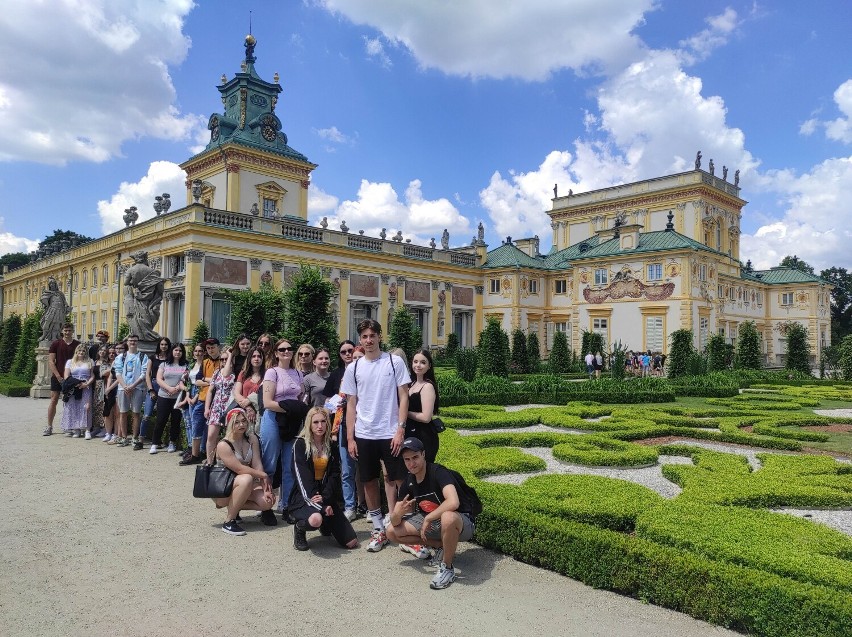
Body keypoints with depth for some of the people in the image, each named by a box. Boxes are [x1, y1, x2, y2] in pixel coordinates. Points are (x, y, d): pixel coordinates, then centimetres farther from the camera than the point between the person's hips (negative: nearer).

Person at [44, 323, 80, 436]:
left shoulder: (78, 344, 4)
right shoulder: (56, 344, 2)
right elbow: (51, 361, -1)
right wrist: (58, 376, -10)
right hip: (57, 377, -1)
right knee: (54, 400, -1)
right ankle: (49, 427, 5)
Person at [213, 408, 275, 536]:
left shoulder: (252, 439, -2)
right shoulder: (223, 445, -20)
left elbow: (257, 464, -9)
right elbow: (240, 469, -24)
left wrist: (265, 488, -19)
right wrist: (263, 475, -17)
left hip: (244, 486, 6)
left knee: (268, 500, -18)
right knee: (246, 479, -36)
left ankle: (234, 507, 7)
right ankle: (229, 522, -22)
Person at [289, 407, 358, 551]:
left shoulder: (331, 446, 8)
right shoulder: (300, 444, -7)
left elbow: (334, 475, 1)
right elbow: (303, 478, -14)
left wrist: (325, 498, -18)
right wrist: (321, 506, -20)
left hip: (327, 497, 5)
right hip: (304, 497, -5)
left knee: (351, 543, -4)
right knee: (315, 520, -40)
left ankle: (325, 526, 27)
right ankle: (299, 528, -3)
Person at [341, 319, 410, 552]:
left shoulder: (394, 362, -2)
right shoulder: (353, 368, 6)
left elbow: (403, 397, -3)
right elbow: (351, 405, 8)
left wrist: (400, 429, -11)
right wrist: (350, 438, 3)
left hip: (390, 434, -3)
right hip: (363, 435, 3)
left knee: (398, 481, 0)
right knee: (369, 482, 9)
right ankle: (379, 529, 22)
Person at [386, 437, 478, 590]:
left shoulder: (438, 472, -23)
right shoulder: (408, 482, -3)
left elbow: (453, 502, -41)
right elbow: (394, 522, -3)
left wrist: (428, 519, -29)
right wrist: (399, 512, -26)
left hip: (461, 522, -7)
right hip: (431, 522, 7)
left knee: (447, 518, -43)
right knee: (392, 532, -4)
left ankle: (447, 568, -17)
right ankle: (441, 546, 7)